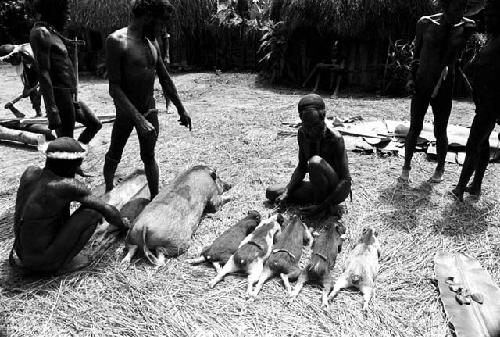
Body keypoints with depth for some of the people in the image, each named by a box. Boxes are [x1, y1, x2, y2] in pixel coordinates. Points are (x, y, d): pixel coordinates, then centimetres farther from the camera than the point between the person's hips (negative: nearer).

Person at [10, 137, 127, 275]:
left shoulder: (30, 172, -6)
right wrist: (122, 225, 9)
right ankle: (63, 263, 1)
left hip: (21, 252, 7)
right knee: (93, 211, -7)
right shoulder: (68, 186, -22)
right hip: (43, 262, -7)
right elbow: (107, 210, -10)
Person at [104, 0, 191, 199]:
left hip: (150, 110, 5)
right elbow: (114, 88, -21)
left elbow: (165, 80, 14)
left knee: (149, 158, 13)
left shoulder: (153, 43, 6)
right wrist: (138, 119, -29)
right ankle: (109, 196, 34)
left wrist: (181, 109, 15)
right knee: (113, 157, 14)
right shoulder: (117, 41, -15)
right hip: (126, 111, -5)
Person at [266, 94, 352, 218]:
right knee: (271, 193, -3)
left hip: (337, 190, -6)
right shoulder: (302, 133, -8)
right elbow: (302, 167, 1)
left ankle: (321, 203, -13)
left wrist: (323, 206, -30)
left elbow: (346, 180, -24)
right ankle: (319, 199, 1)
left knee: (315, 161, -34)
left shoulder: (335, 138, -24)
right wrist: (287, 191, -13)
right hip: (319, 187, 6)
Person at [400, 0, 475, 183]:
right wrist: (412, 77, 1)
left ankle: (440, 168, 28)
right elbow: (417, 53, 6)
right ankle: (406, 166, 20)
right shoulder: (426, 23, -3)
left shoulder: (467, 27, -1)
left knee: (440, 131, 8)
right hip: (420, 85, 0)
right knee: (415, 128, 5)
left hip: (444, 87, 0)